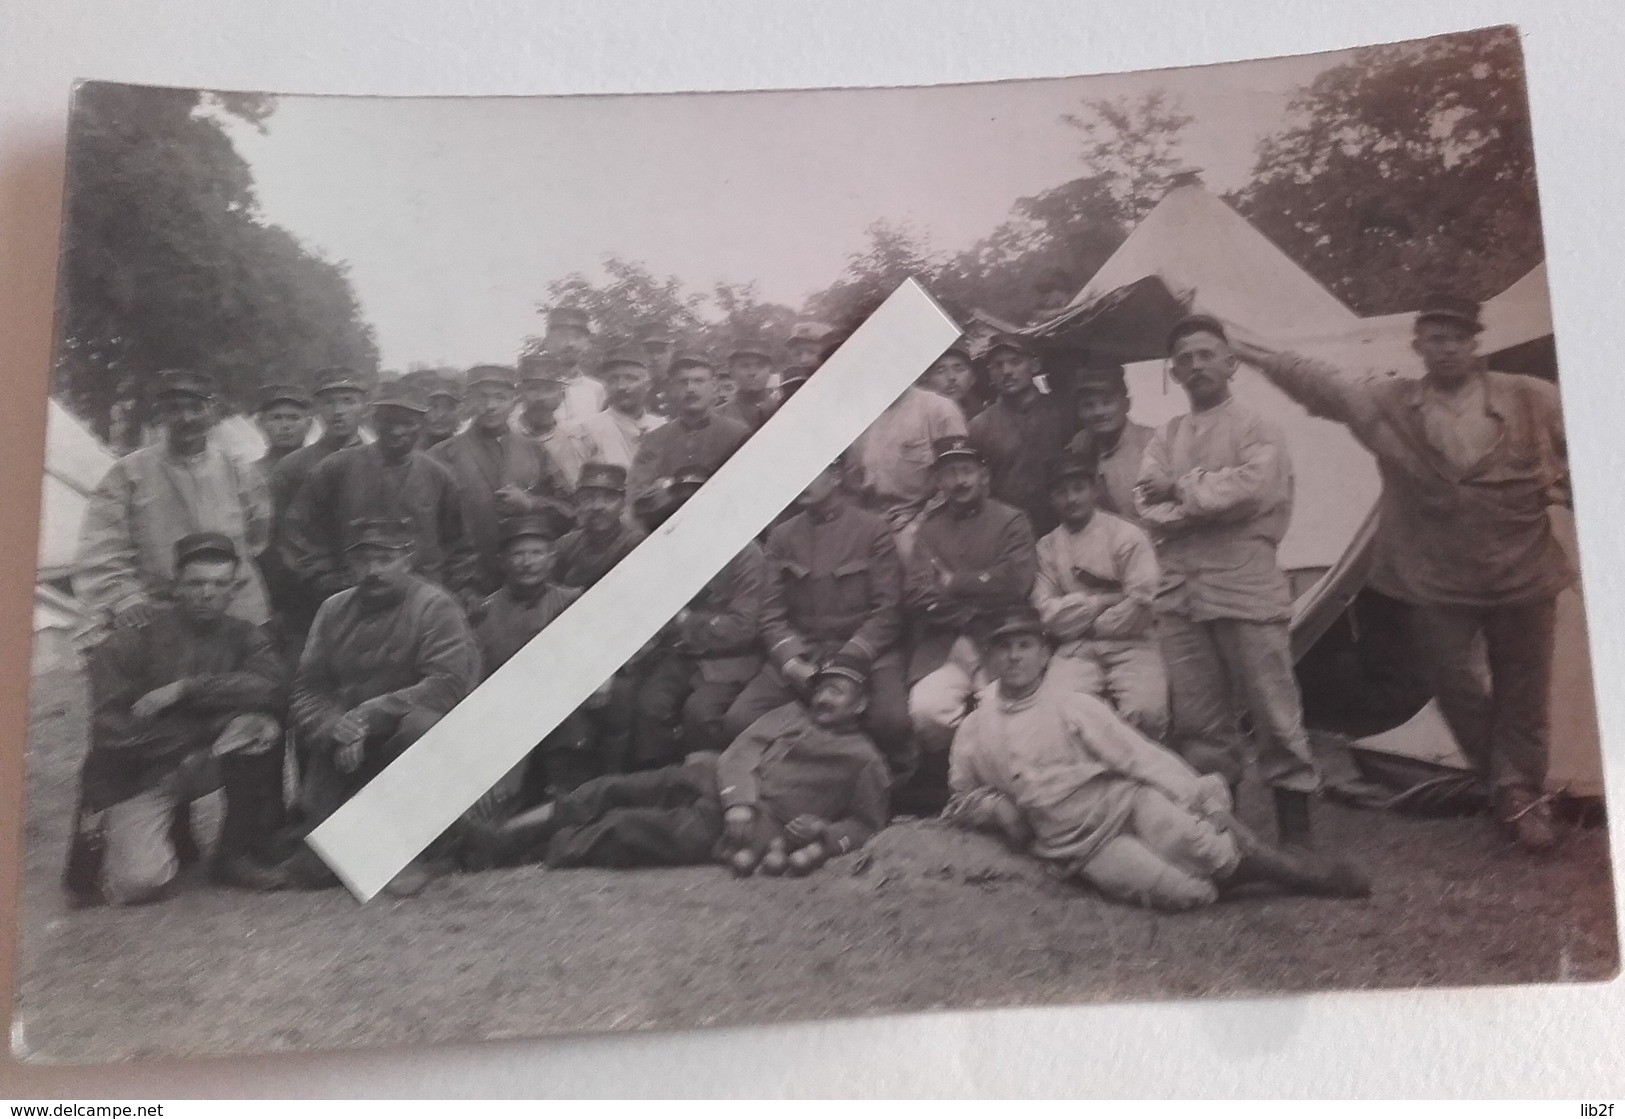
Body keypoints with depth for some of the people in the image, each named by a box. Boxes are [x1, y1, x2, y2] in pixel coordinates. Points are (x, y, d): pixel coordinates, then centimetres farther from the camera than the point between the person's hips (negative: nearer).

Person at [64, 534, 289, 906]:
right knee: (141, 883, -22)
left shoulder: (243, 636, 2)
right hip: (139, 773, -3)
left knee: (262, 728, -26)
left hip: (205, 759, 3)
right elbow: (111, 729, -16)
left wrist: (187, 688, -24)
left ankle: (239, 855, -13)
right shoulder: (133, 640, -8)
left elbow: (272, 684, -19)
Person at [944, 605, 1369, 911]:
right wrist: (999, 809, -6)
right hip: (1083, 846, 0)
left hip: (1126, 800, 0)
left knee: (1202, 847, -29)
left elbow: (1138, 755, -5)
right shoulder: (973, 732, 5)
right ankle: (1227, 871, 3)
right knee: (1178, 891, -27)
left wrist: (1198, 799, -15)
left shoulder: (1073, 706, 1)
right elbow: (962, 803, 15)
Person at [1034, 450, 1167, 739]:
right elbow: (1048, 614, -2)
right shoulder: (1047, 547, 8)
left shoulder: (1127, 536, -2)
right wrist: (1105, 600, -10)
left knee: (1145, 713, -26)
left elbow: (1138, 605, -10)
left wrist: (1081, 620, -2)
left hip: (1130, 644, -2)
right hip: (1076, 651, 2)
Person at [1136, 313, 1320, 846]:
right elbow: (1149, 508, 1)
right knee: (1197, 719, 10)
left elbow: (1250, 488, -16)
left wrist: (1182, 489, -6)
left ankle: (1295, 824, 14)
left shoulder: (1256, 428, 1)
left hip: (1247, 589, -4)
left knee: (1274, 712, 2)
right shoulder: (1164, 437, 13)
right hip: (1180, 592, 4)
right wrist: (1213, 502, -11)